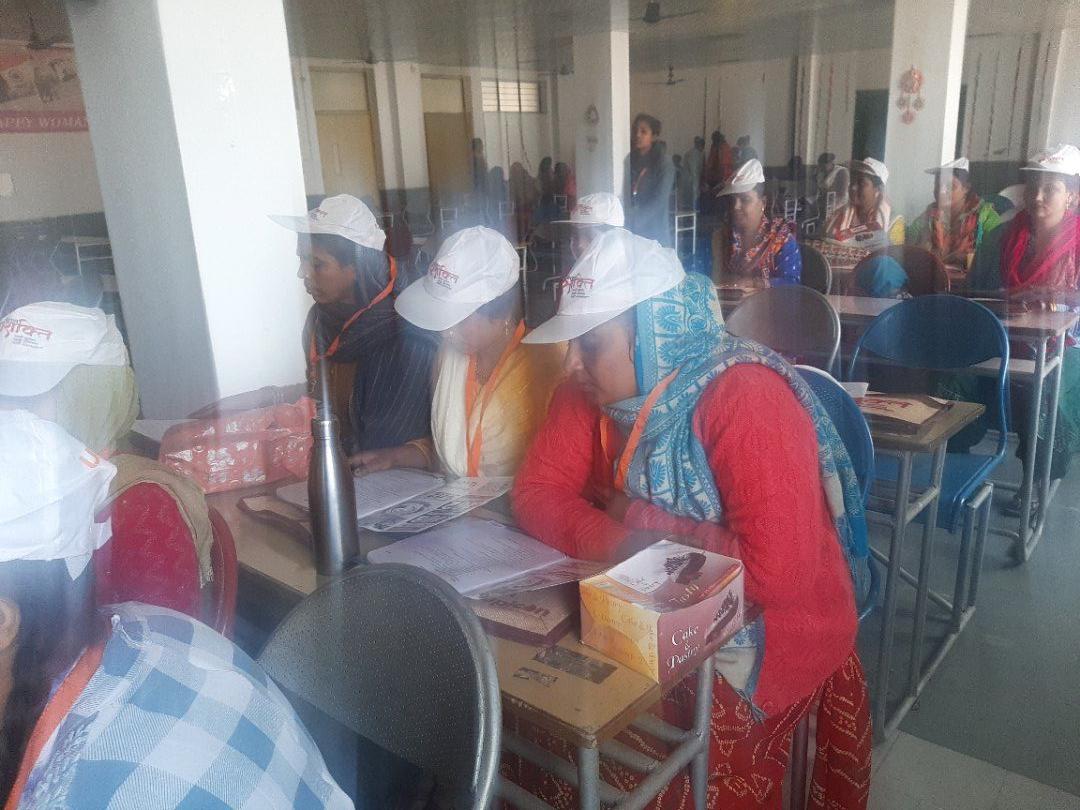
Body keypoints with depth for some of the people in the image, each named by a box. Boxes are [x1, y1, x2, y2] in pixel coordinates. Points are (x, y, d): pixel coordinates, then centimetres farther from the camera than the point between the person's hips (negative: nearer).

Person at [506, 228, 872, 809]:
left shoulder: (745, 397, -26)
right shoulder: (593, 387, -5)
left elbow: (778, 570, -32)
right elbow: (536, 493, -5)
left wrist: (638, 518, -22)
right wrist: (616, 543, -24)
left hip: (764, 635, -6)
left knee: (612, 761, -16)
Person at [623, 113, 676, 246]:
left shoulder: (665, 164, -4)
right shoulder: (629, 160, 7)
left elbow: (660, 201, -11)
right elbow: (624, 195, 8)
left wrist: (636, 221, -18)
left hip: (654, 231, -3)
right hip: (630, 230, 3)